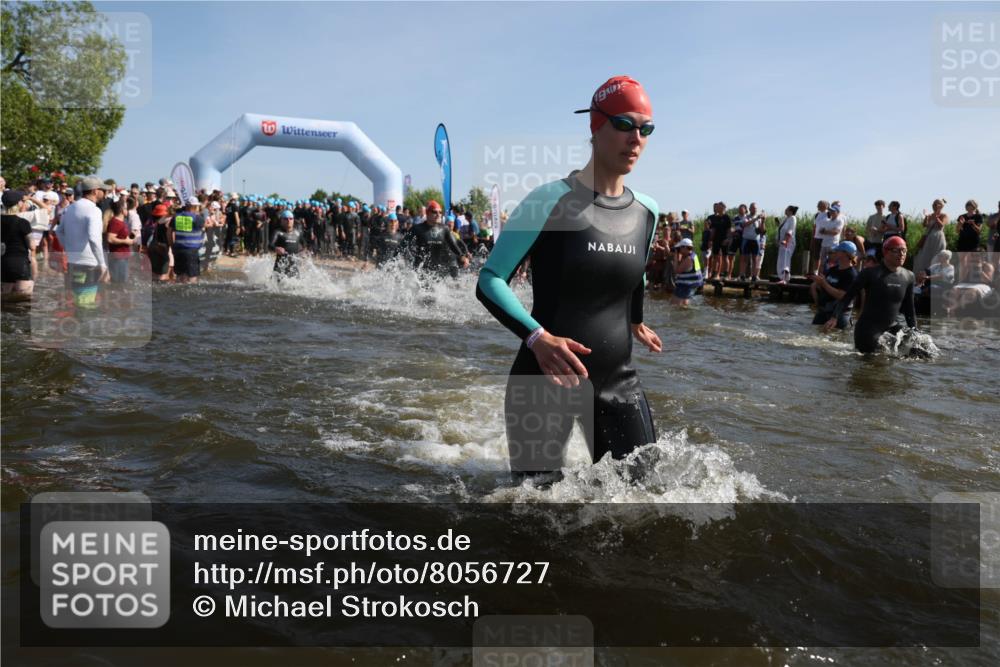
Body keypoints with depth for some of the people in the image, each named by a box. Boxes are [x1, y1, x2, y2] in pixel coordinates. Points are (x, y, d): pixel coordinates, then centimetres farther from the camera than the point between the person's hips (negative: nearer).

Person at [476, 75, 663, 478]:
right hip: (544, 383, -5)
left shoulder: (647, 213, 4)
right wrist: (537, 337, -29)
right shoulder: (551, 201, -14)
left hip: (618, 384, 5)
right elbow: (489, 281, -16)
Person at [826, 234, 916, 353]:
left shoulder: (908, 277, 7)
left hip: (892, 328, 6)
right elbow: (848, 296, -9)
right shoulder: (871, 274, -8)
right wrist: (835, 317, -22)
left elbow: (909, 309, 16)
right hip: (868, 329, -6)